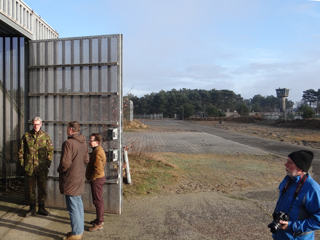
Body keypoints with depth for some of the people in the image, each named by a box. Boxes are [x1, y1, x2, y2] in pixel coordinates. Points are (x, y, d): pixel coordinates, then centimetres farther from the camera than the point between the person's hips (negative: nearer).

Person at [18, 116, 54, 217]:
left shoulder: (45, 136, 2)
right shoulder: (26, 136, 3)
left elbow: (50, 151, 4)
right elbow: (21, 151, 8)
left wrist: (48, 163, -2)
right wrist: (22, 163, 1)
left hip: (42, 168, 0)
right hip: (29, 168, 0)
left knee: (42, 188, 9)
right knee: (30, 188, 9)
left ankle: (41, 208, 24)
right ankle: (32, 208, 24)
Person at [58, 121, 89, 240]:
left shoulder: (68, 143, -21)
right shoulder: (84, 143, 6)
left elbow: (65, 163, -23)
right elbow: (86, 160, 11)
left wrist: (59, 170, -5)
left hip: (70, 180, -8)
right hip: (80, 178, 8)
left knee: (73, 207, 3)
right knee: (78, 204, 18)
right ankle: (80, 229, 30)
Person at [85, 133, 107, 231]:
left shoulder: (98, 153, -23)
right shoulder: (97, 150, 10)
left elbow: (98, 170, -26)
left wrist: (91, 178, -12)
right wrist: (90, 176, 17)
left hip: (97, 179, -10)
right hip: (97, 179, 10)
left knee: (98, 201, 0)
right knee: (98, 200, 19)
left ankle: (99, 223, 10)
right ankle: (99, 219, 32)